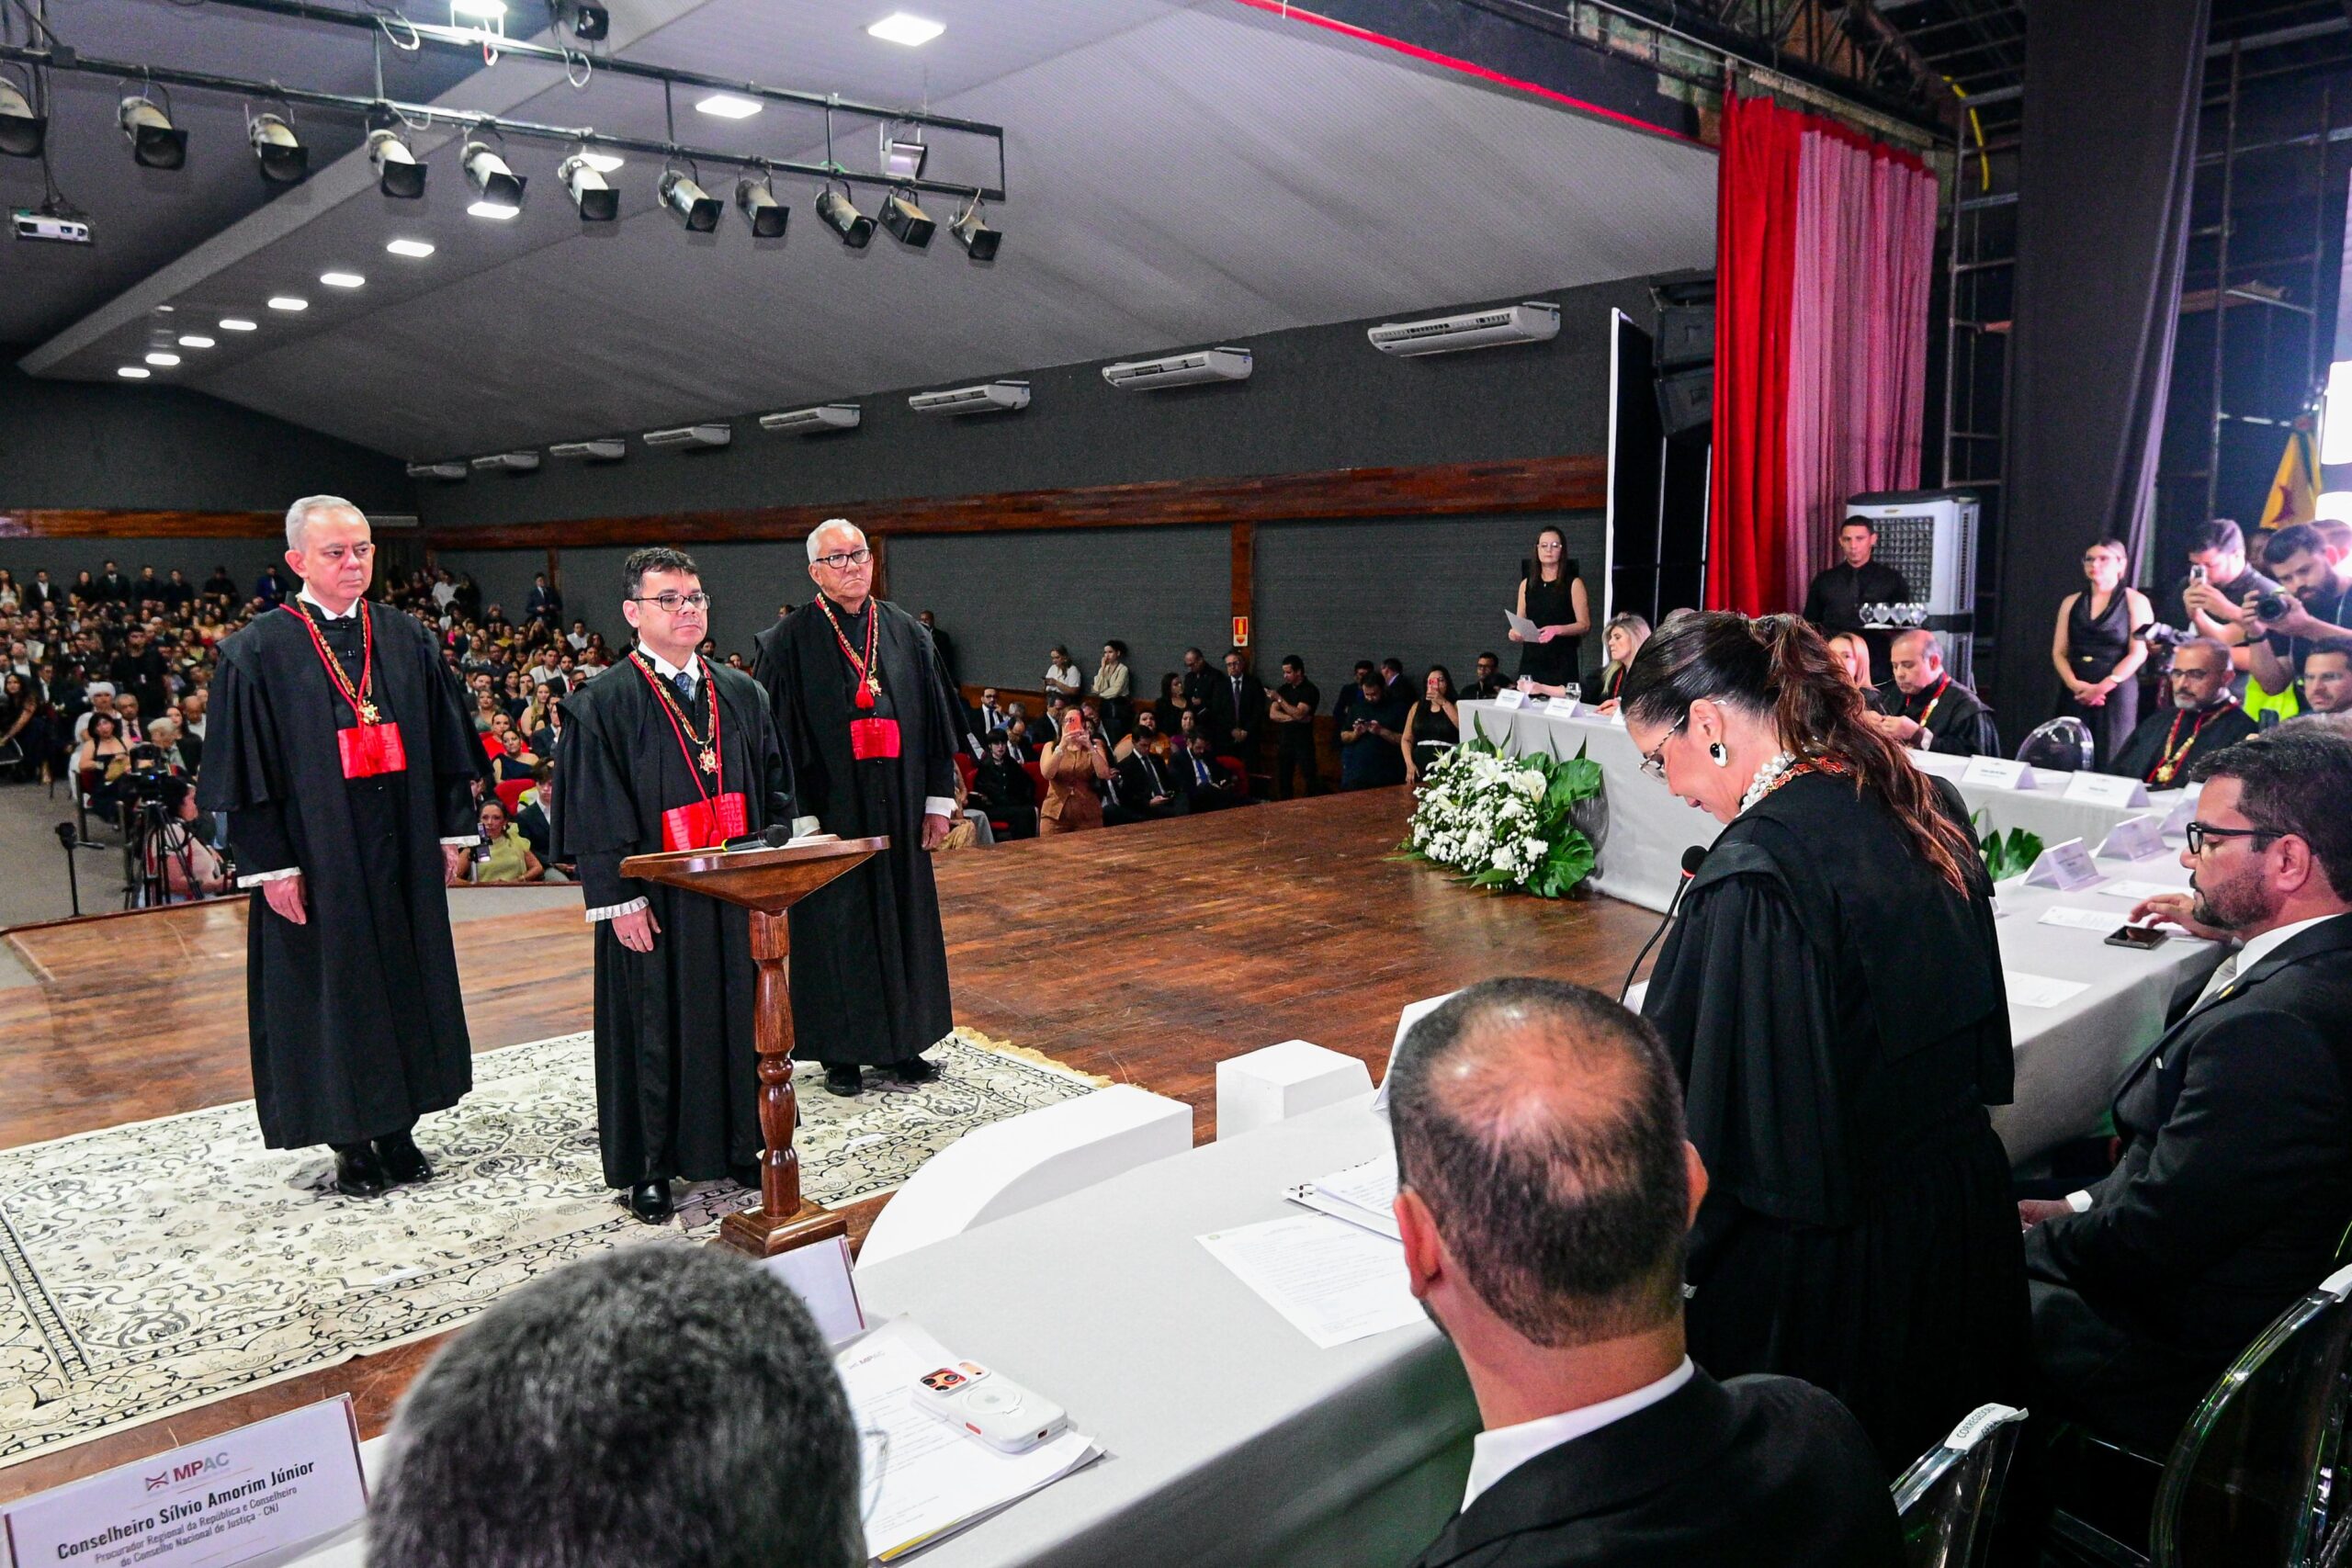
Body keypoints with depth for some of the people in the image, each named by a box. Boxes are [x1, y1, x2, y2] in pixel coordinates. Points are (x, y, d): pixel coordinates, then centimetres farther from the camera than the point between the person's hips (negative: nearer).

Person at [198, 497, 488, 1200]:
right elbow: (248, 770, -7)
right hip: (319, 862, -4)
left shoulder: (407, 641, 6)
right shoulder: (258, 652, -4)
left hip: (402, 856, 4)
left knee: (408, 982, 10)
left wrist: (454, 829, 5)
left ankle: (398, 1128, 24)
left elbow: (445, 747, 10)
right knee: (334, 993, 5)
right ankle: (350, 1141, 19)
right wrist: (270, 865, -12)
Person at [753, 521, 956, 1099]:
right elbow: (780, 734, -8)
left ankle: (902, 1043, 25)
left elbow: (935, 720, 10)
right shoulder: (789, 641, -5)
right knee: (836, 926, 4)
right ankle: (840, 1052, 18)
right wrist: (800, 821, -14)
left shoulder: (906, 633, 7)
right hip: (830, 811, -4)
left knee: (904, 918, 10)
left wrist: (939, 801, 5)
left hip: (898, 813, 4)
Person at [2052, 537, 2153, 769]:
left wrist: (2103, 687, -15)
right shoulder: (2071, 602, 15)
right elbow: (2059, 652, 9)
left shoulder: (2135, 601, 4)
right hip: (2076, 694, 3)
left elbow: (2139, 652, -6)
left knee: (2110, 763, -7)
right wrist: (2075, 684, -9)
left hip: (2116, 693, -3)